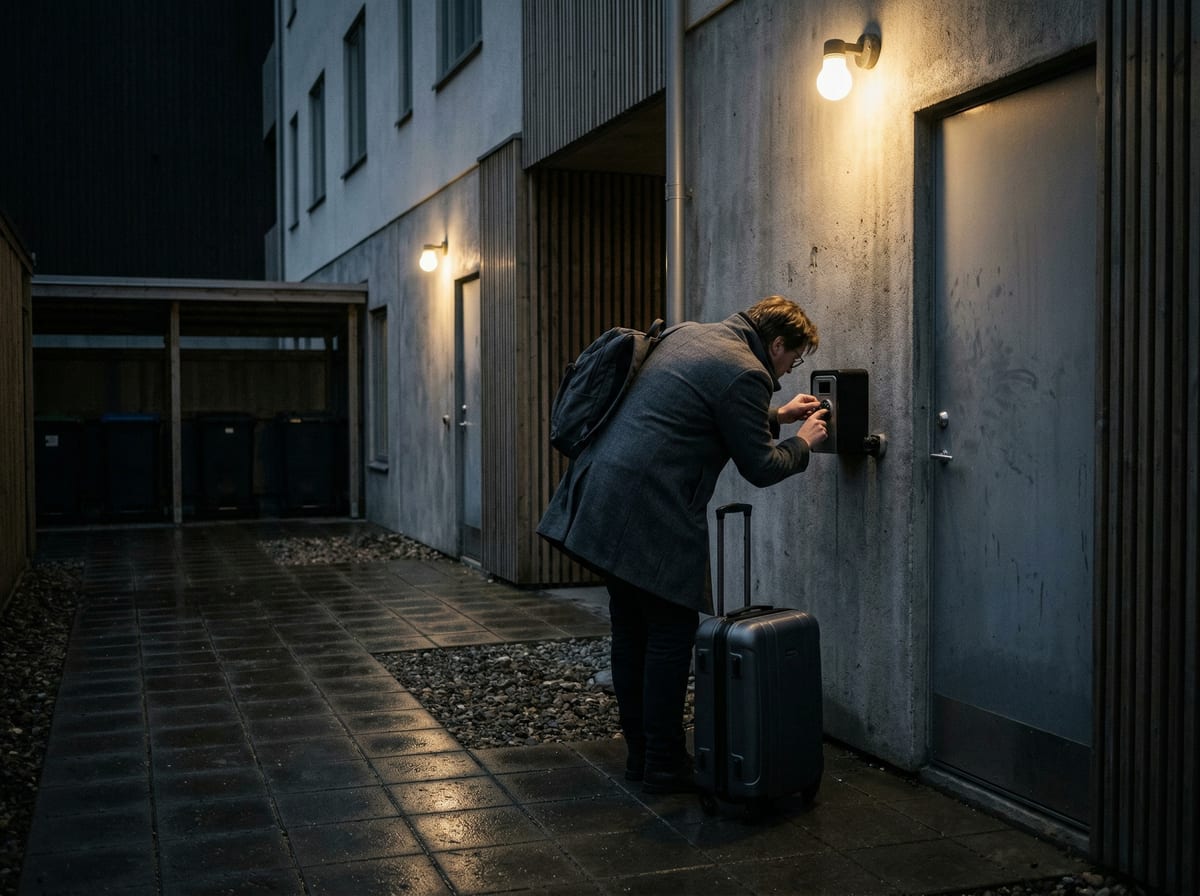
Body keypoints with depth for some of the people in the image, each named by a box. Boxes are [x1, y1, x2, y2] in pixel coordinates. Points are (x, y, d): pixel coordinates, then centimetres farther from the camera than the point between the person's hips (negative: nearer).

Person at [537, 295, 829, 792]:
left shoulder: (687, 334, 18)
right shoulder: (744, 373, -10)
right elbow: (760, 467, -4)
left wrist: (776, 415, 33)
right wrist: (802, 441, 14)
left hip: (599, 498, 10)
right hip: (649, 514, -10)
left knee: (631, 632, 16)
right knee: (671, 634, 3)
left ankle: (640, 753, 27)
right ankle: (665, 766, 12)